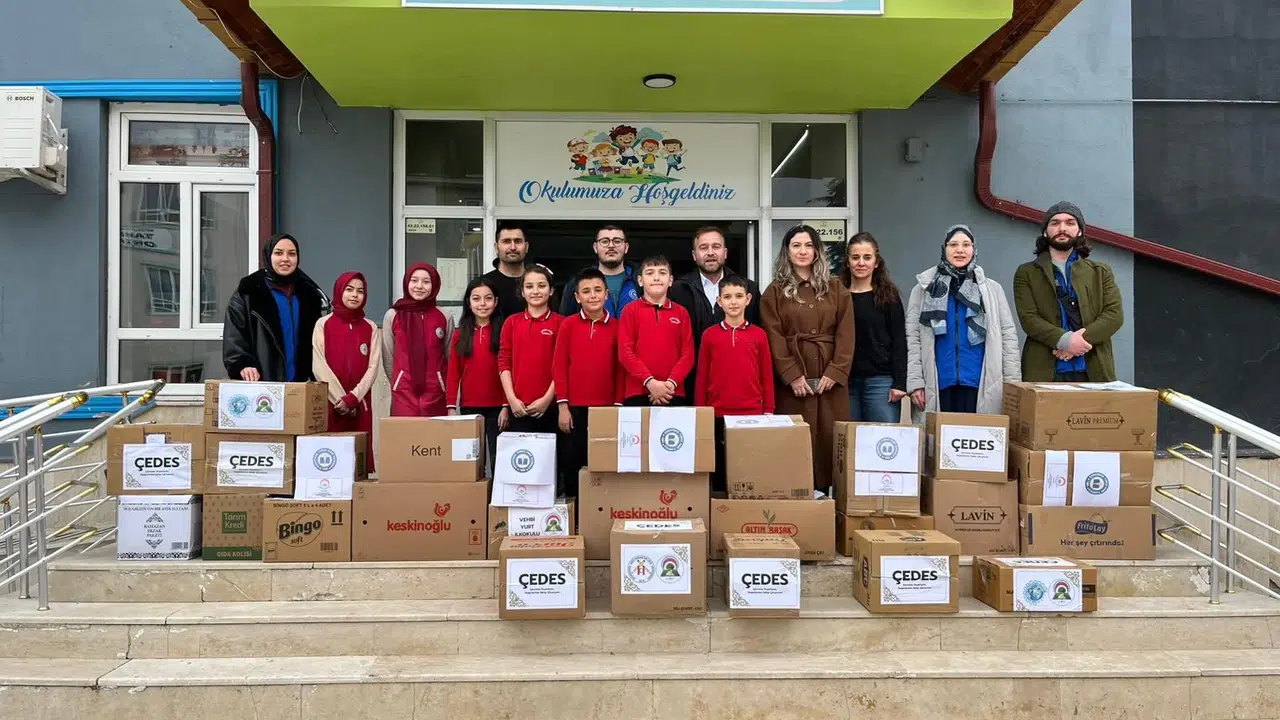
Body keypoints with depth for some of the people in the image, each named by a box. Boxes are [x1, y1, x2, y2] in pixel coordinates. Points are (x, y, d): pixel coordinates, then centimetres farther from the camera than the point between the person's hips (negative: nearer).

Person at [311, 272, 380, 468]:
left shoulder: (371, 328, 9)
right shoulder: (323, 324, 4)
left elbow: (373, 368, 1)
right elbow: (319, 367, -4)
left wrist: (351, 398, -11)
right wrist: (339, 399, -11)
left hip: (360, 405, 2)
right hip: (329, 403, -1)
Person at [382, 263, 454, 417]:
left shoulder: (445, 318, 4)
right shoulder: (392, 316, 4)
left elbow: (449, 357, 10)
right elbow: (388, 358, 10)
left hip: (435, 394, 1)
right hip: (403, 394, 0)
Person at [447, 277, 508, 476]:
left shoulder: (503, 332, -1)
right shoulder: (460, 334, 7)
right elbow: (453, 373, 6)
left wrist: (506, 405, -9)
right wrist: (451, 407, 0)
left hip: (497, 407, -2)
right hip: (469, 408, 2)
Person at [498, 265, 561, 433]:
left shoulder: (560, 323, 1)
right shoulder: (511, 322, 8)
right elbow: (504, 362, 5)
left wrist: (547, 398, -10)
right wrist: (511, 398, -5)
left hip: (549, 405, -2)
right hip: (518, 406, 2)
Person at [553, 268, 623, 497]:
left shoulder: (617, 326, 4)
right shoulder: (568, 324, 2)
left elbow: (620, 369, 4)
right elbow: (560, 366, 1)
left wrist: (618, 405, 0)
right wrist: (562, 405, -4)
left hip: (606, 408, 0)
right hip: (574, 408, 0)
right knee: (572, 463, 7)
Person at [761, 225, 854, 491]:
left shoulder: (836, 289, 11)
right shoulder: (775, 291, 6)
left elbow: (845, 333, 3)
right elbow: (774, 337, -3)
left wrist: (835, 371, -9)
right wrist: (792, 375, -13)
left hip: (830, 375, 2)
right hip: (791, 376, -2)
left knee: (831, 438, 1)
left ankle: (829, 491, 9)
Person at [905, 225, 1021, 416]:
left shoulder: (992, 289, 10)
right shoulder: (924, 288, 7)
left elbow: (1008, 336, 7)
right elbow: (912, 338, 2)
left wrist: (1012, 385, -1)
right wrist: (915, 382, -7)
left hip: (979, 384, 1)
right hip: (938, 384, 0)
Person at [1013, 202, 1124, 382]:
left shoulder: (1101, 272, 17)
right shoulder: (1026, 273, 9)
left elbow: (1115, 314, 4)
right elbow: (1028, 318, -3)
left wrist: (1081, 340, -13)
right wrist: (1065, 339, -18)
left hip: (1093, 371, 2)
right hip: (1045, 372, -2)